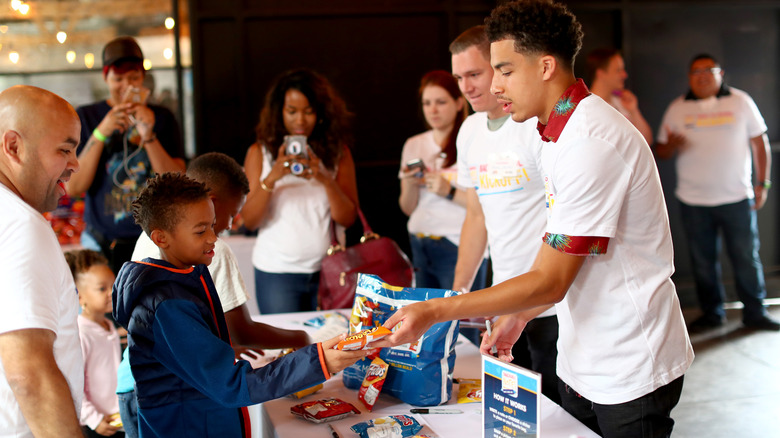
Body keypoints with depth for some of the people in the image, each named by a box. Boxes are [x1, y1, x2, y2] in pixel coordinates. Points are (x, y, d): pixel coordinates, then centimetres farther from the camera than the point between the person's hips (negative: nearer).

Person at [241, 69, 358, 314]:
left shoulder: (337, 152, 4)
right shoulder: (260, 153, 2)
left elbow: (347, 219, -2)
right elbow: (249, 221, -4)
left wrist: (325, 180, -18)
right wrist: (271, 178, -19)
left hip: (328, 270, 1)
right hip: (277, 272, -1)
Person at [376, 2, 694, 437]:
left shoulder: (592, 142, -24)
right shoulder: (563, 132, 8)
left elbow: (550, 282, -24)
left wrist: (434, 311, -24)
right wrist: (519, 317, 12)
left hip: (629, 376, -9)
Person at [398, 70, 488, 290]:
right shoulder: (413, 145, 12)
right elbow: (408, 209, 14)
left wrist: (450, 192, -17)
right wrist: (410, 185, -4)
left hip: (459, 248, -5)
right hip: (419, 246, 5)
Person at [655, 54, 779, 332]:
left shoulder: (740, 101, 3)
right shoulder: (677, 108, 5)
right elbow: (661, 150, 6)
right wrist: (671, 146, -18)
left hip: (737, 197, -1)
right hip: (693, 201, 1)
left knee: (747, 258, 2)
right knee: (703, 261, 7)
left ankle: (755, 313, 16)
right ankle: (711, 314, 21)